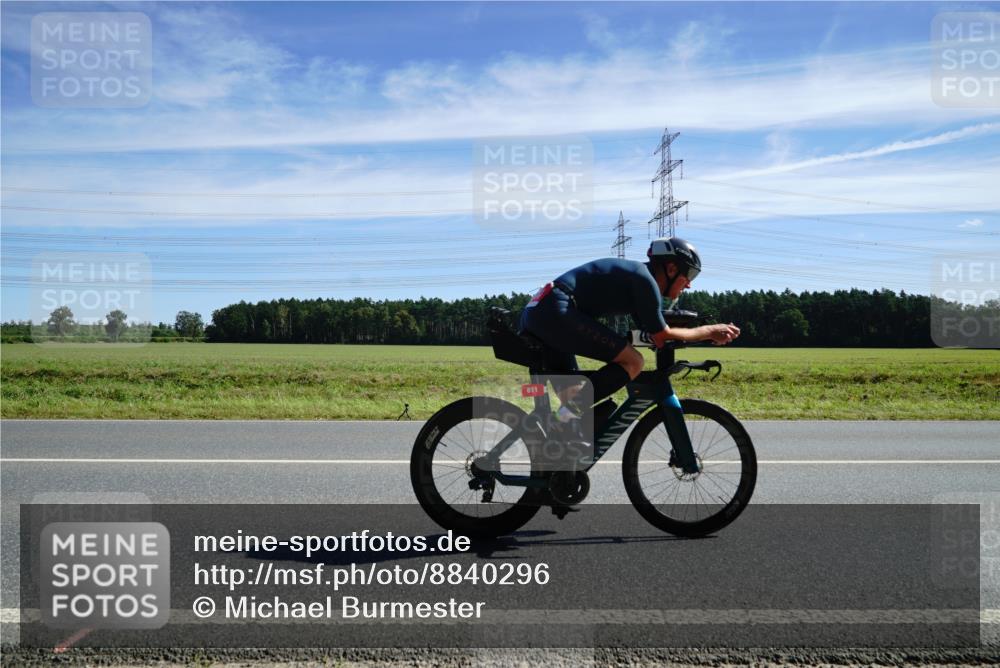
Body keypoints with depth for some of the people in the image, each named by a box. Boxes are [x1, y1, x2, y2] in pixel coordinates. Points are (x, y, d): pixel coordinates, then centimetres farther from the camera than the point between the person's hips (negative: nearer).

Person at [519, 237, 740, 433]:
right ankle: (571, 412, -14)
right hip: (555, 312, -11)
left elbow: (656, 335, 26)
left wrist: (708, 335, 24)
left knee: (576, 399, 17)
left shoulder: (636, 275, 24)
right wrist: (709, 330, 10)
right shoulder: (644, 278, -5)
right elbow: (662, 337, -1)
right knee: (632, 361, -12)